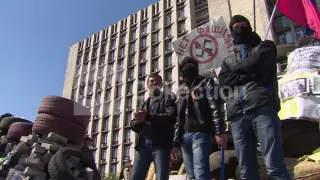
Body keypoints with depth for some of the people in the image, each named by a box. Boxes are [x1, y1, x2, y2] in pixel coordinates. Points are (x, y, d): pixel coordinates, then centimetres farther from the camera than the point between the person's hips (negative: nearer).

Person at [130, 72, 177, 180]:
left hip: (161, 144, -4)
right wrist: (140, 120, -8)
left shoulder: (167, 99, 11)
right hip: (143, 144, 5)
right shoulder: (144, 104, 25)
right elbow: (133, 125, 17)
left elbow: (171, 117, -9)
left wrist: (147, 117, -16)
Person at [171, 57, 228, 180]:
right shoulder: (181, 90, 22)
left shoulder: (206, 82, 9)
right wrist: (176, 143, 13)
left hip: (200, 133, -5)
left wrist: (219, 132, -18)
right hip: (184, 136, 6)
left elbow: (216, 107, -5)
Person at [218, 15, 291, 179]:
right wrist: (250, 74, -3)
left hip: (262, 107, -3)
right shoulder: (228, 60, 28)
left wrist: (236, 68, 14)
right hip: (237, 114, 4)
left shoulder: (265, 47, 21)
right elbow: (223, 81, 8)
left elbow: (256, 62, -2)